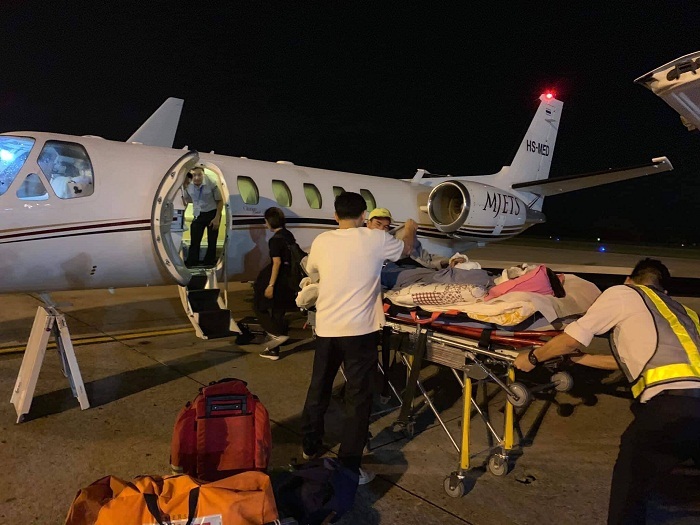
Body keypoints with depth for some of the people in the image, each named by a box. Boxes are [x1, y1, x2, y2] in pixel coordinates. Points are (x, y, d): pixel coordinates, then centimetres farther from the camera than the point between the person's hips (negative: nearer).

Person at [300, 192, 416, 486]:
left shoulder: (321, 241, 2)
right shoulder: (376, 239, -5)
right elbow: (406, 249, 15)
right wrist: (410, 229, 36)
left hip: (325, 328, 4)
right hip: (359, 330, -4)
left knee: (318, 389, 20)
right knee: (358, 399, 6)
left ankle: (309, 447, 39)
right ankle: (349, 468, 12)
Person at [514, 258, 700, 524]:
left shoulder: (622, 293, 13)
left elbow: (573, 339, 10)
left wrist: (532, 357, 25)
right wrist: (582, 359, 42)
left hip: (671, 404, -6)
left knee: (628, 490, 12)